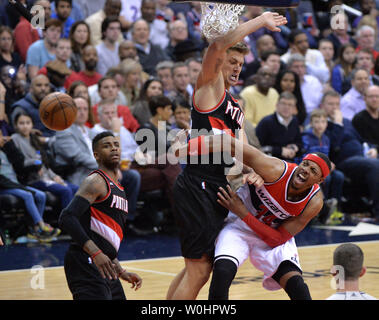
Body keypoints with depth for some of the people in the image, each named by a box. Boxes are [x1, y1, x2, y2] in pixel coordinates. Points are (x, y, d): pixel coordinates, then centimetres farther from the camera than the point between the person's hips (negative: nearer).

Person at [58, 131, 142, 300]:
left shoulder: (118, 189, 22)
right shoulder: (96, 181, -7)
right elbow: (67, 218, -21)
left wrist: (121, 272, 24)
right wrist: (95, 253, -28)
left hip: (105, 268, 10)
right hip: (86, 265, -10)